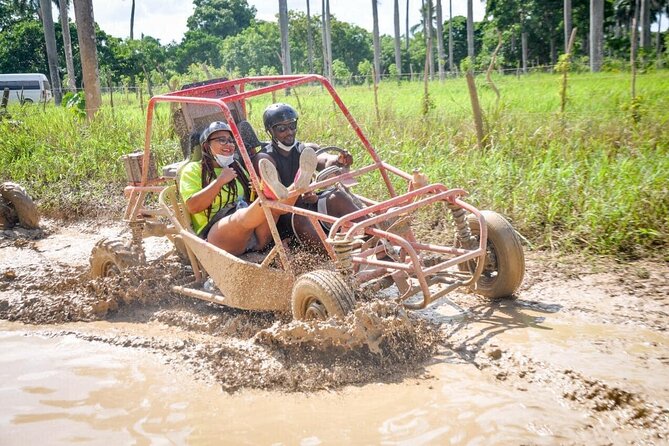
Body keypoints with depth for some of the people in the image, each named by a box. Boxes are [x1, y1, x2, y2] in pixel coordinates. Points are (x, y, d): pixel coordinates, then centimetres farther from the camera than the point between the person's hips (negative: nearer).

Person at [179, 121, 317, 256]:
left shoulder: (238, 168, 29)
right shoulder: (193, 170, 10)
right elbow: (193, 206, -7)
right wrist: (220, 181, -7)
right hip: (215, 232, -5)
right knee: (243, 216, -38)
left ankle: (297, 186, -53)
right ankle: (273, 193, -65)